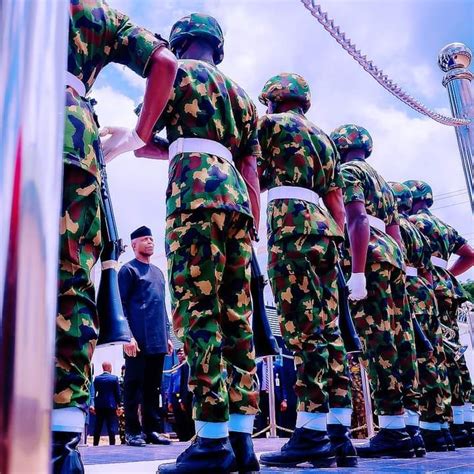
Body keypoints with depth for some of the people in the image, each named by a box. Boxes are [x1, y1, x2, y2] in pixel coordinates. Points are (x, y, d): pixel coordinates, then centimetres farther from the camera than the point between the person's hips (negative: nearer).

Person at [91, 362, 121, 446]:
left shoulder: (97, 378, 2)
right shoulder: (114, 378, -5)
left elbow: (93, 392, 5)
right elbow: (118, 393, -3)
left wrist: (93, 405, 13)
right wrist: (118, 405, 7)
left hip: (99, 405, 3)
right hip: (111, 405, -3)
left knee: (98, 427, 10)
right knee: (111, 427, 0)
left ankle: (95, 445, 14)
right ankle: (112, 445, -2)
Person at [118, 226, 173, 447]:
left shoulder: (158, 272, 21)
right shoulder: (128, 269, -1)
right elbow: (121, 305, -8)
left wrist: (167, 335, 17)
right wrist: (127, 336, -17)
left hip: (158, 341, 7)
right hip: (138, 340, -7)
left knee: (153, 386, 10)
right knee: (134, 385, 0)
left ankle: (151, 429, 16)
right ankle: (132, 430, 7)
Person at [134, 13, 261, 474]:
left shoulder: (179, 71, 12)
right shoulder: (239, 92, 28)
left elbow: (141, 141, 8)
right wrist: (253, 225, 17)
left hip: (195, 189, -6)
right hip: (236, 194, 7)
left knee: (196, 308, -11)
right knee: (235, 313, 2)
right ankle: (240, 436, 4)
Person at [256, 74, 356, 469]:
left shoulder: (272, 123, 9)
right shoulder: (324, 138, 28)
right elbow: (337, 202, 21)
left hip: (292, 225, -7)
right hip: (324, 228, 7)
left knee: (303, 329, -12)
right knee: (328, 328, 4)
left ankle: (312, 432, -12)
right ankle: (339, 432, 6)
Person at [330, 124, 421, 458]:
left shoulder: (348, 171, 2)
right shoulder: (383, 182, 29)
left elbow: (358, 220, -14)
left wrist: (357, 272, -20)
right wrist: (398, 271, 23)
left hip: (370, 257, -9)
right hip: (392, 255, 9)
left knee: (378, 341, -12)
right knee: (400, 339, 5)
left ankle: (394, 429, -12)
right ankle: (411, 426, 7)